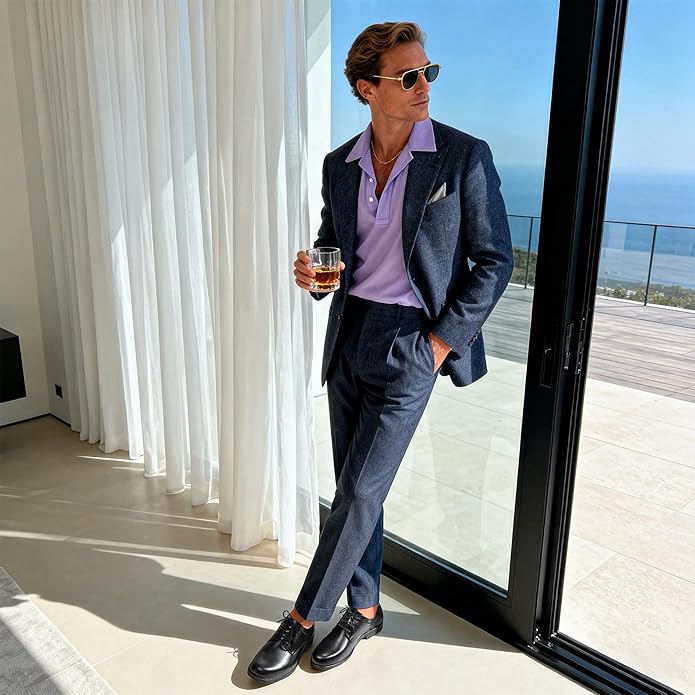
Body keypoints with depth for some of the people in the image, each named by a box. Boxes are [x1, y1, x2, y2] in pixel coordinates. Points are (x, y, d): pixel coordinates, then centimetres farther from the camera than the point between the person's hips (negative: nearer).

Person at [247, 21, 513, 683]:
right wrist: (311, 270, -5)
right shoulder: (340, 164, 6)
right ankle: (364, 609, 32)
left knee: (360, 491, -1)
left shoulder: (465, 156, -6)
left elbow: (495, 261, -4)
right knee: (354, 486, 12)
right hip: (350, 333, 5)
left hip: (410, 343, -5)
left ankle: (303, 618, 19)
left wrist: (443, 342, -10)